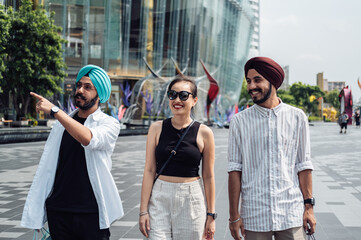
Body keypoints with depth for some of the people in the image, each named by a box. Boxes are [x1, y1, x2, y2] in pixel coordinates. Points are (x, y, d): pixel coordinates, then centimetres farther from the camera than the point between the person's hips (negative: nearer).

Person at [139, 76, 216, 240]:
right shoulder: (157, 128, 3)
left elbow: (208, 177, 3)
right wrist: (143, 210, -1)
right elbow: (149, 170, 2)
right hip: (160, 197, 1)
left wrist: (211, 215, 5)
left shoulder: (204, 133, -1)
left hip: (192, 199, 0)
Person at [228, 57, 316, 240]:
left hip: (291, 213, 1)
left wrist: (309, 206, 2)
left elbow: (303, 165, 6)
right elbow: (235, 169, 1)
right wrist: (234, 214, -2)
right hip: (254, 216, 0)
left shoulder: (297, 117, 4)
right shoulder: (240, 121, 1)